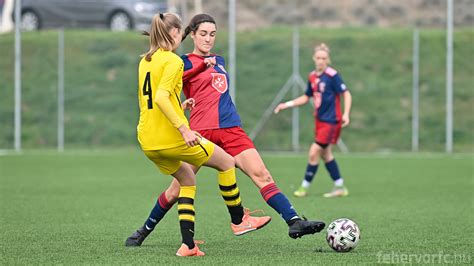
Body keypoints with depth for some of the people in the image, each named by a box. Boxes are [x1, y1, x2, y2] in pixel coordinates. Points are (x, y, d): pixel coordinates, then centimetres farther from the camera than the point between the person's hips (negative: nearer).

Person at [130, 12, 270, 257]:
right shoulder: (172, 61, -13)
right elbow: (160, 98, -25)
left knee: (187, 180, 23)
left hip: (147, 142, 8)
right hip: (171, 137, -8)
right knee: (226, 162, 10)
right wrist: (184, 129, -27)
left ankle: (188, 244, 12)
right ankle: (239, 219, 22)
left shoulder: (145, 61, 12)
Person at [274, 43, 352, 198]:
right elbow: (306, 97, 20)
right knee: (326, 155, 11)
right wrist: (287, 105, 12)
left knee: (314, 153, -8)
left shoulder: (332, 75, -14)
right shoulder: (312, 77, 7)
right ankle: (340, 187, 20)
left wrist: (346, 114, -23)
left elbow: (346, 94, -12)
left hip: (331, 121, -8)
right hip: (320, 120, 8)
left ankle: (305, 187, 4)